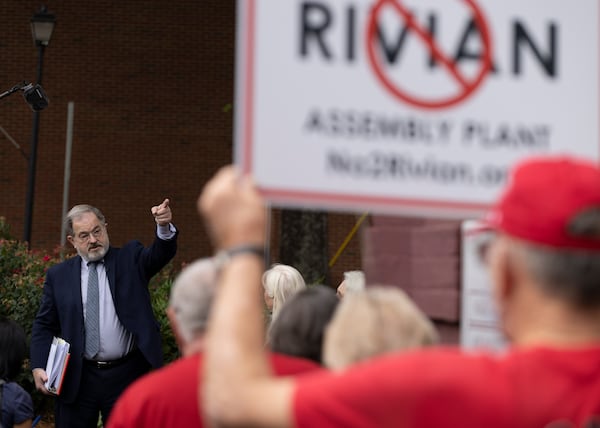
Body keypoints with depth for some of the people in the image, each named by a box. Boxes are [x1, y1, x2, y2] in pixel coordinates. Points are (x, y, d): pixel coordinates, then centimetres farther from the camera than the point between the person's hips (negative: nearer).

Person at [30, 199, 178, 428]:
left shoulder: (130, 259, 4)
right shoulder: (58, 275, 7)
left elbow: (160, 254, -14)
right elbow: (44, 325, 7)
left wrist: (164, 227, -36)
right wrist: (39, 367, -7)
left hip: (125, 377, -1)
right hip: (77, 380, 1)